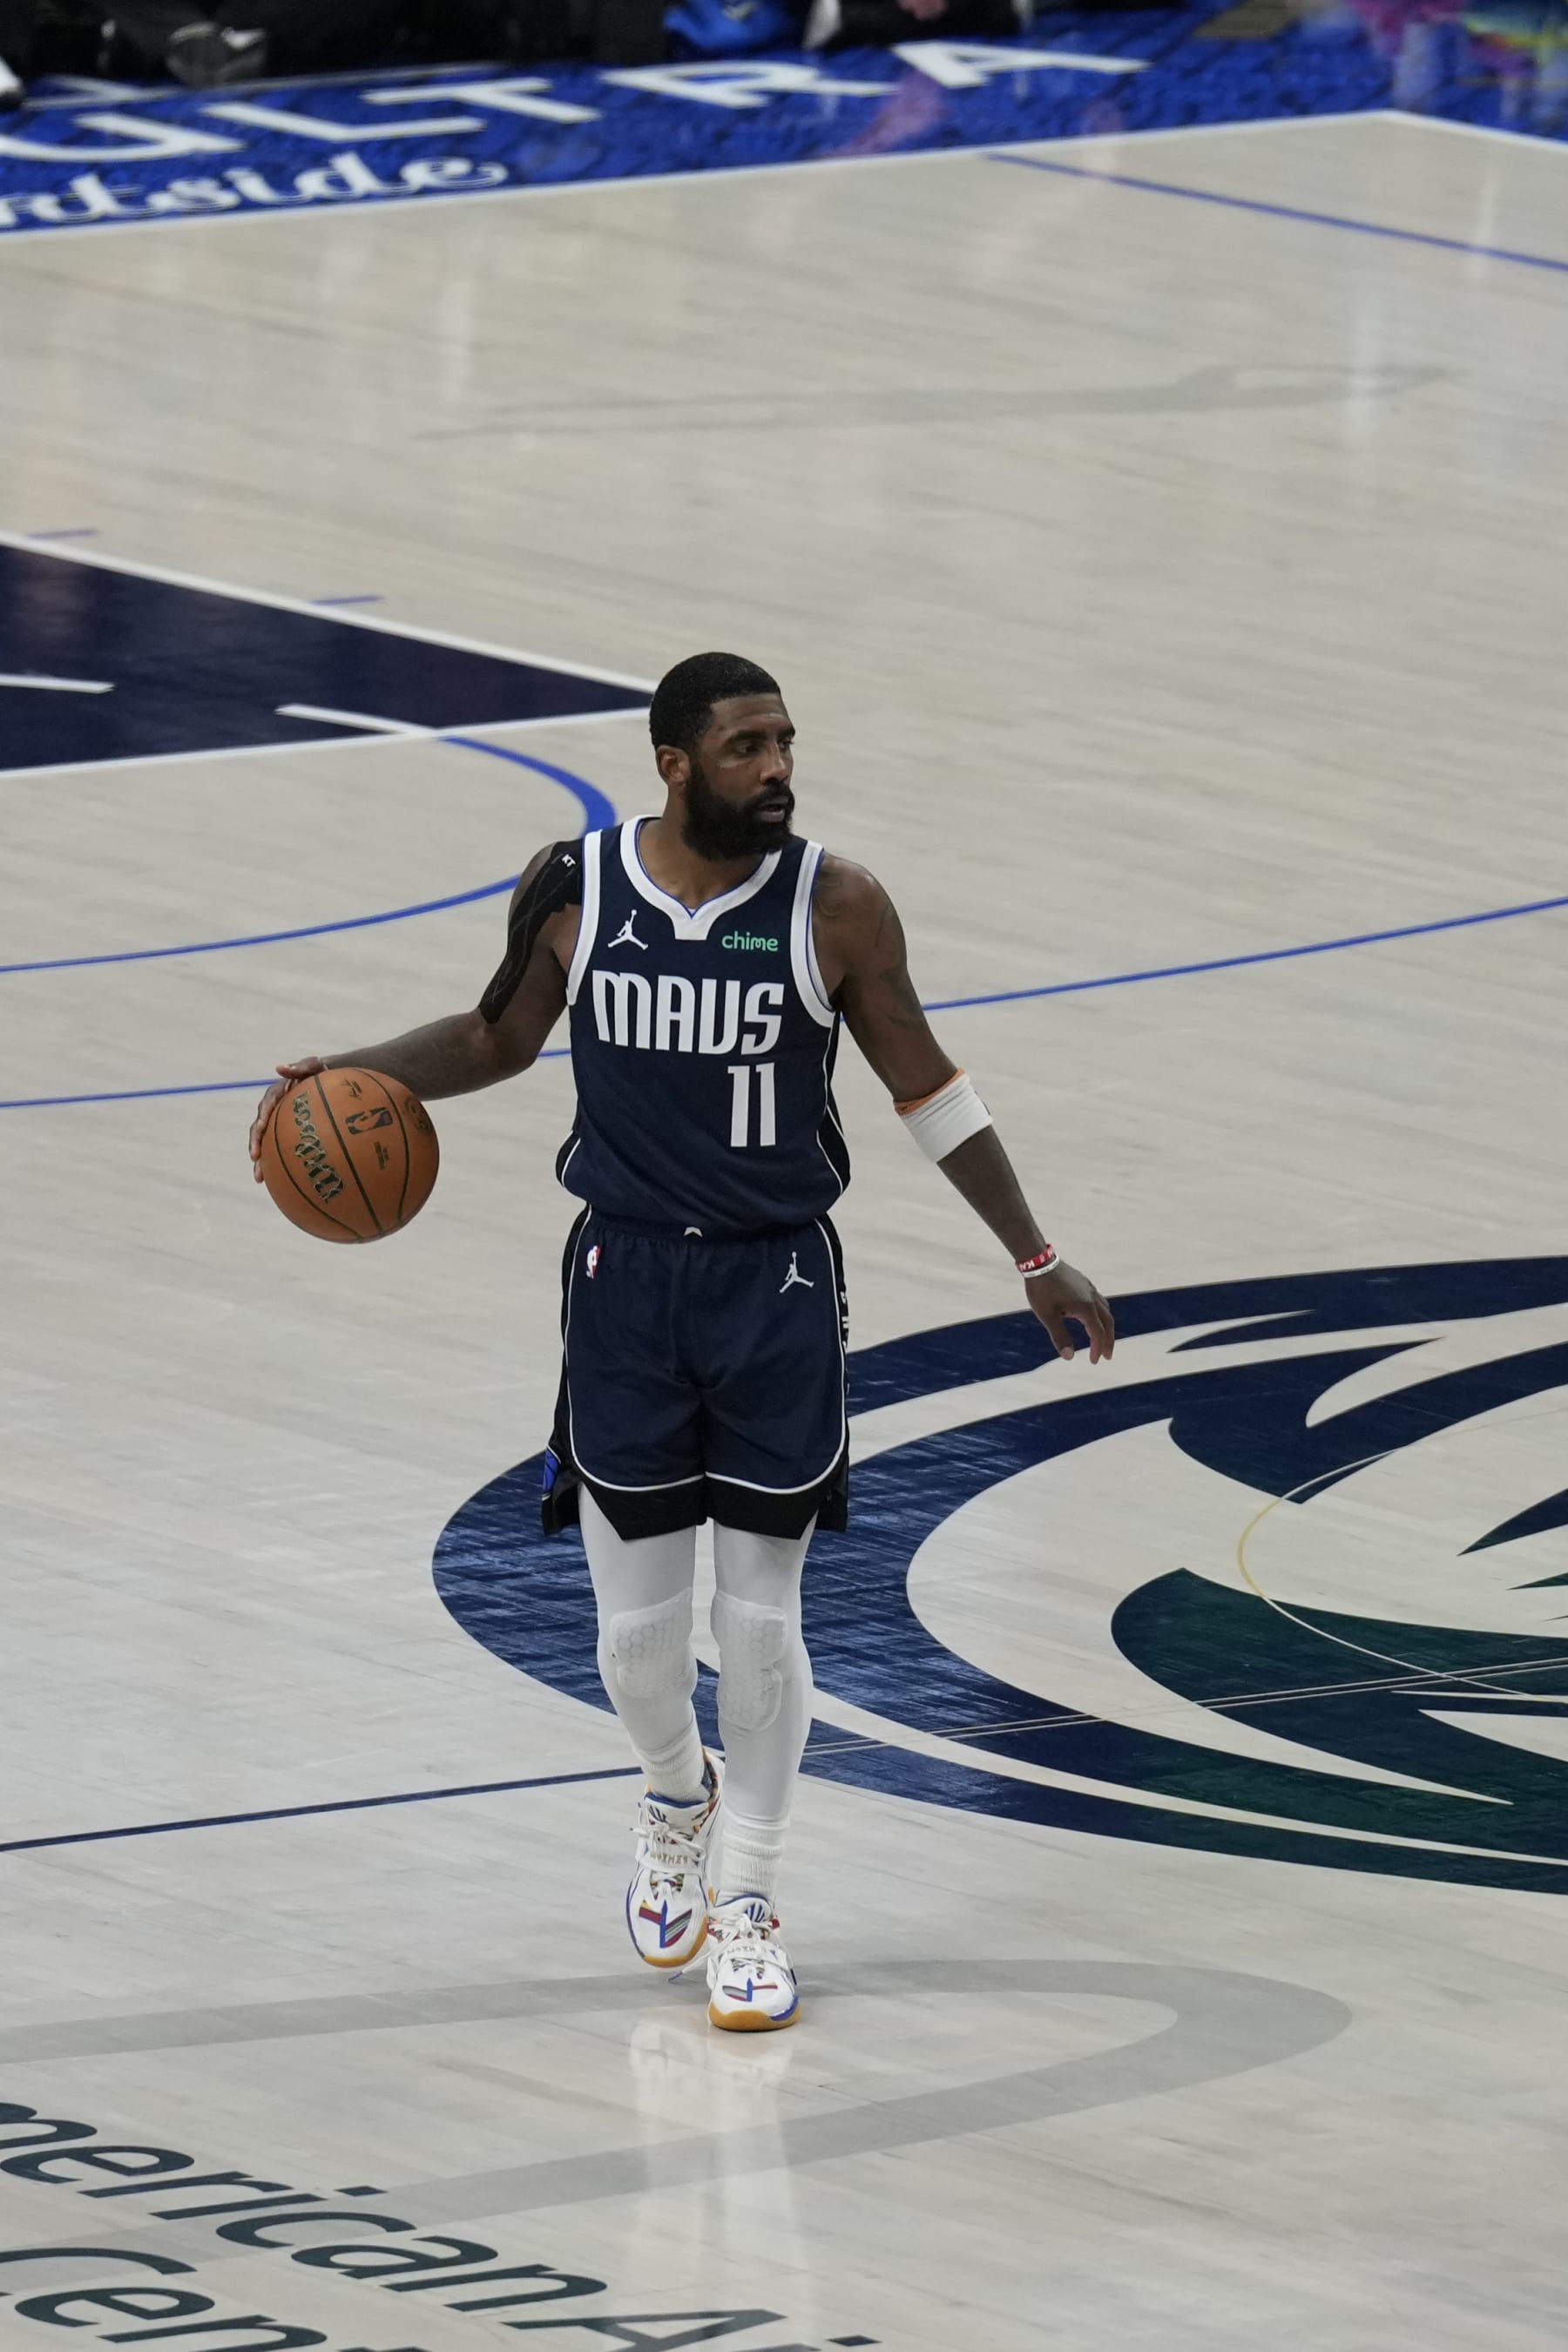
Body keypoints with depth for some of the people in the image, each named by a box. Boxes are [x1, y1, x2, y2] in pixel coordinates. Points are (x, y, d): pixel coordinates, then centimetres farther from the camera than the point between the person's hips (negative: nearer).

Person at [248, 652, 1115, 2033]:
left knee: (762, 1620, 3)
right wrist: (348, 1078, -2)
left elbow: (926, 1088, 0)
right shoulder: (573, 894, -6)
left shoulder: (836, 909, -10)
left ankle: (749, 1902, 19)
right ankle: (678, 1799, 39)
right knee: (637, 1626, 6)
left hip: (779, 1290, -1)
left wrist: (1035, 1260, 1)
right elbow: (499, 1039, 12)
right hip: (628, 1280, 1)